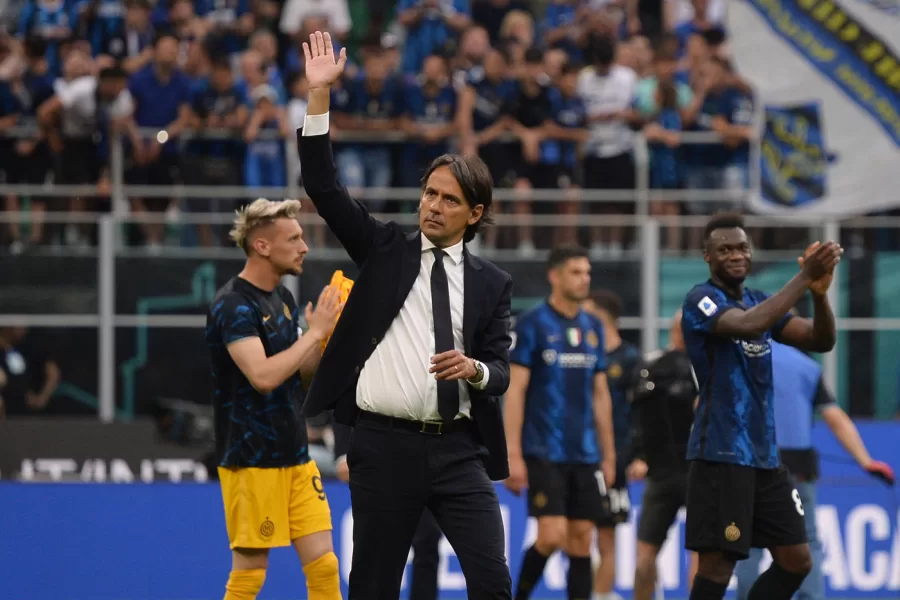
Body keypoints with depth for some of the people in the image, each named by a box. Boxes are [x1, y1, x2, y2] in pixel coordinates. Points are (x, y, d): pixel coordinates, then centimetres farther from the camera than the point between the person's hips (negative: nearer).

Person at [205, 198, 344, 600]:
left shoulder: (283, 298, 11)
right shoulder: (233, 306, -16)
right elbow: (262, 375, -27)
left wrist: (328, 333, 1)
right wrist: (315, 331, -18)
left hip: (294, 457, 8)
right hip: (251, 460, -8)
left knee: (323, 565, 3)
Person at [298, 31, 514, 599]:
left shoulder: (491, 283, 10)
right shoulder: (386, 248, 8)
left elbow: (501, 371, 9)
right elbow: (324, 187, 0)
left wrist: (476, 369, -16)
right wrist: (319, 95, -8)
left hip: (459, 450, 1)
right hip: (385, 445, -1)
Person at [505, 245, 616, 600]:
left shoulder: (593, 328, 12)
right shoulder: (532, 325, -5)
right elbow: (514, 391, -8)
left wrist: (609, 455, 14)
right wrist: (513, 455, -14)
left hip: (585, 455, 5)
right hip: (544, 452, -5)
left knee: (581, 541, 3)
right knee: (552, 536, -14)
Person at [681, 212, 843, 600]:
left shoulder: (761, 302, 14)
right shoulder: (702, 300, -8)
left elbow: (821, 341, 4)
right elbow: (747, 325, -29)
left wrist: (819, 291, -15)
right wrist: (804, 277, -29)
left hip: (764, 455, 8)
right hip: (720, 455, -8)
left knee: (796, 561, 7)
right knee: (717, 565, -9)